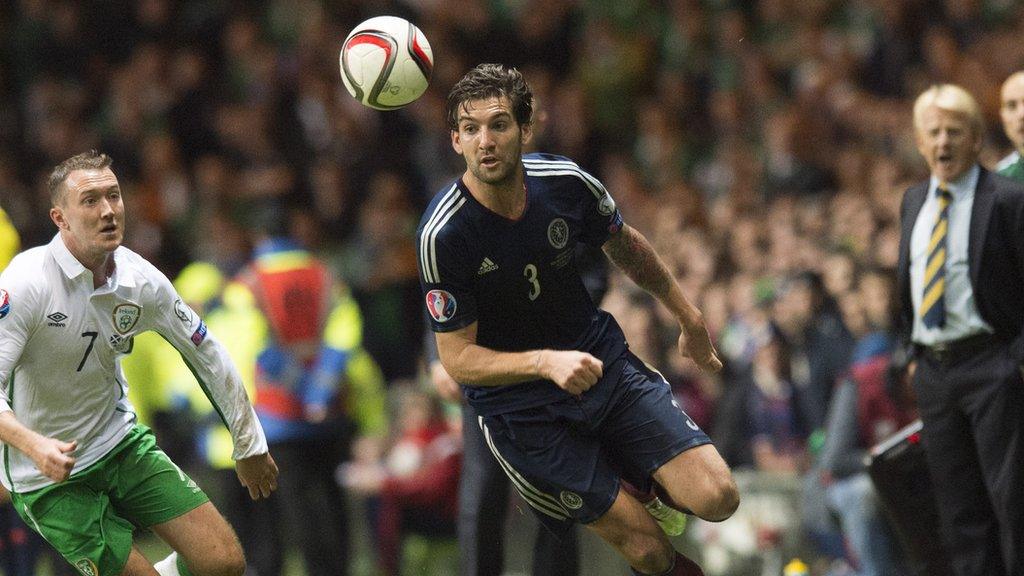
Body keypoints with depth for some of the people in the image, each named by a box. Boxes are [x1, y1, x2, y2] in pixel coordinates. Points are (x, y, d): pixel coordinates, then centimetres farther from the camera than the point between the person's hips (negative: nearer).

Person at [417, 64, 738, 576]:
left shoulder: (565, 183, -10)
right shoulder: (443, 234, -22)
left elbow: (626, 247, 12)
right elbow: (457, 358, -18)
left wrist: (690, 320, 23)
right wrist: (546, 362, -34)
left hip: (603, 364, 4)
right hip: (519, 408, -4)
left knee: (716, 497, -10)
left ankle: (627, 473, 21)